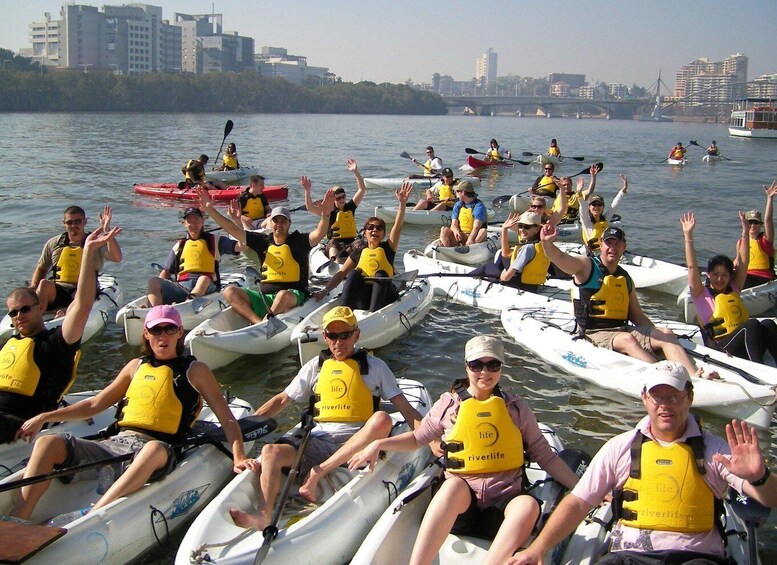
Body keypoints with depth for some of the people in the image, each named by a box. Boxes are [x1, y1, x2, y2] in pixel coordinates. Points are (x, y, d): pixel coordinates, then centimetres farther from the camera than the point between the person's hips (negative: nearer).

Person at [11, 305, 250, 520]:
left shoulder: (194, 371, 10)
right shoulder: (137, 366, 22)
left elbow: (227, 418, 5)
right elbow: (95, 404, 29)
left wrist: (238, 457, -12)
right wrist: (44, 417, 23)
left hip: (157, 452, -5)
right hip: (115, 444, 5)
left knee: (155, 450, -42)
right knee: (48, 443, -16)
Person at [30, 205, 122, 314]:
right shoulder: (54, 243, 13)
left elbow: (117, 258, -15)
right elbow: (41, 269, 23)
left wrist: (107, 230, -22)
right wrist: (33, 288, 3)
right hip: (56, 291, 2)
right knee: (44, 284, -30)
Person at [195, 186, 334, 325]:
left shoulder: (298, 241, 2)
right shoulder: (263, 241, 12)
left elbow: (319, 234, -16)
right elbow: (233, 230, 9)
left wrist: (325, 215, -36)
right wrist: (210, 209, 2)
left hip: (294, 296, -5)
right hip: (264, 296, 5)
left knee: (284, 295, -40)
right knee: (229, 292, -14)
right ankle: (259, 322, -33)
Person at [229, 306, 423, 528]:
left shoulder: (374, 366, 11)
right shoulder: (315, 366, 18)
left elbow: (405, 408, 7)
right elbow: (281, 400, 20)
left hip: (357, 443, -2)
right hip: (319, 441, 2)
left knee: (382, 419, -33)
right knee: (271, 451, -23)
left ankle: (319, 472, -35)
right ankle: (263, 515, -44)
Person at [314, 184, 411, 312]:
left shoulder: (387, 248, 7)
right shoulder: (359, 253, 12)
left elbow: (397, 225, -7)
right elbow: (341, 273, 6)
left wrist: (402, 202, -21)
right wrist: (325, 291, -8)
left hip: (384, 297, -1)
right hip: (362, 299, 1)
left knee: (381, 274, -25)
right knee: (355, 273, -21)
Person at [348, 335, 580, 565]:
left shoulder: (516, 407, 11)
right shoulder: (449, 403, 9)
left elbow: (544, 455, 15)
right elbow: (418, 438, 20)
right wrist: (379, 445, 7)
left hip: (503, 505, 1)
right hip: (460, 503, -1)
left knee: (529, 505, -34)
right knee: (454, 484, -37)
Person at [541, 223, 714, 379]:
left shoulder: (626, 279, 18)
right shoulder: (586, 266, 1)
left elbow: (637, 316, 19)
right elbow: (559, 258, -19)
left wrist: (657, 334, 3)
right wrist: (547, 243, -42)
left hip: (623, 329, 6)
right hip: (594, 333, -6)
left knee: (666, 333, -15)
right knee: (627, 339, -35)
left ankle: (695, 377, -32)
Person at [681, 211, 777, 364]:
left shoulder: (734, 289, 23)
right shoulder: (702, 294, 8)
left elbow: (743, 263, 17)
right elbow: (692, 267, -3)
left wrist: (745, 232, 14)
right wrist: (688, 235, -9)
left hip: (746, 349, 5)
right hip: (720, 349, -5)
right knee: (752, 324, -29)